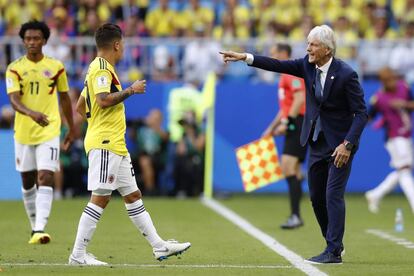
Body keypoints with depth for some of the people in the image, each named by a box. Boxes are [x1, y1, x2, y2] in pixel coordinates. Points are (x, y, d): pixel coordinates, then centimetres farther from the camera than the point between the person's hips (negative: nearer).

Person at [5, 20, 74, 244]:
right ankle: (34, 225, 28)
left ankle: (40, 230, -22)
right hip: (23, 133, 1)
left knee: (45, 178, -15)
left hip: (49, 132, -1)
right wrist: (31, 113, -35)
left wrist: (71, 129, 16)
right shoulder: (15, 68, -2)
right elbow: (14, 99, -14)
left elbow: (64, 98, 14)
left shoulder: (56, 67, 2)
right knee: (28, 182, 11)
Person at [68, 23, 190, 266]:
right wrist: (131, 90, -16)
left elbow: (80, 107, 24)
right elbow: (103, 100, -27)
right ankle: (78, 255, -9)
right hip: (104, 144, -11)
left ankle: (159, 246, 15)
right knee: (100, 198, -11)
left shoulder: (100, 68, 19)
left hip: (116, 145, 11)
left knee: (133, 195, 11)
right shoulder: (101, 69, -11)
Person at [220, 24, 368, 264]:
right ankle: (334, 242, 28)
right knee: (317, 197, 12)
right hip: (317, 143, 7)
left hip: (340, 144, -7)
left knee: (333, 195, -12)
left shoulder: (346, 74, -19)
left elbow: (361, 113, -18)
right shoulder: (308, 65, -1)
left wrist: (347, 144, -25)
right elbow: (279, 65, -3)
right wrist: (245, 57, -14)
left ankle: (334, 252, -10)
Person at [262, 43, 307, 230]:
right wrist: (272, 128, 26)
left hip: (297, 124, -11)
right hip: (293, 127, 11)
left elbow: (299, 99, -20)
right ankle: (296, 216, 14)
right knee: (294, 171, 10)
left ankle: (295, 215, -20)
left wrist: (286, 123, -22)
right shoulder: (285, 76, 23)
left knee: (288, 167, -17)